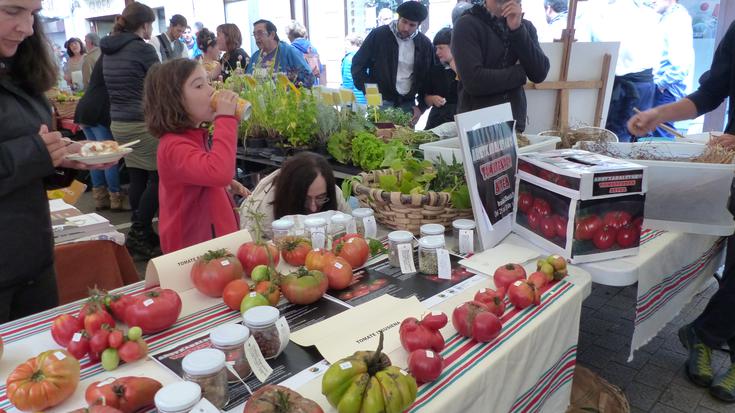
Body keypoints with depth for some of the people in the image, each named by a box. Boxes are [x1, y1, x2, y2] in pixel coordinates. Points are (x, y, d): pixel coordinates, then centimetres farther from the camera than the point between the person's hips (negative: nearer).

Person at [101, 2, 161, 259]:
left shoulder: (108, 50, 13)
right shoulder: (142, 49, -11)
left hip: (118, 122, 8)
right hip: (143, 123, -8)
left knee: (137, 178, 12)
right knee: (157, 178, -2)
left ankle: (139, 234, 18)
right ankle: (140, 237, -2)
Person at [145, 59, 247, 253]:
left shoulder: (196, 136, 7)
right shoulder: (174, 145, -24)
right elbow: (219, 173, -43)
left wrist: (228, 184, 8)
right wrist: (226, 118, -35)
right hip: (193, 249, -9)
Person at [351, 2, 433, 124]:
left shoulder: (425, 44, 2)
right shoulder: (378, 35, -6)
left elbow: (429, 78, 9)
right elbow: (358, 64, -1)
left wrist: (421, 106, 0)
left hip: (408, 104, 3)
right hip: (381, 102, -2)